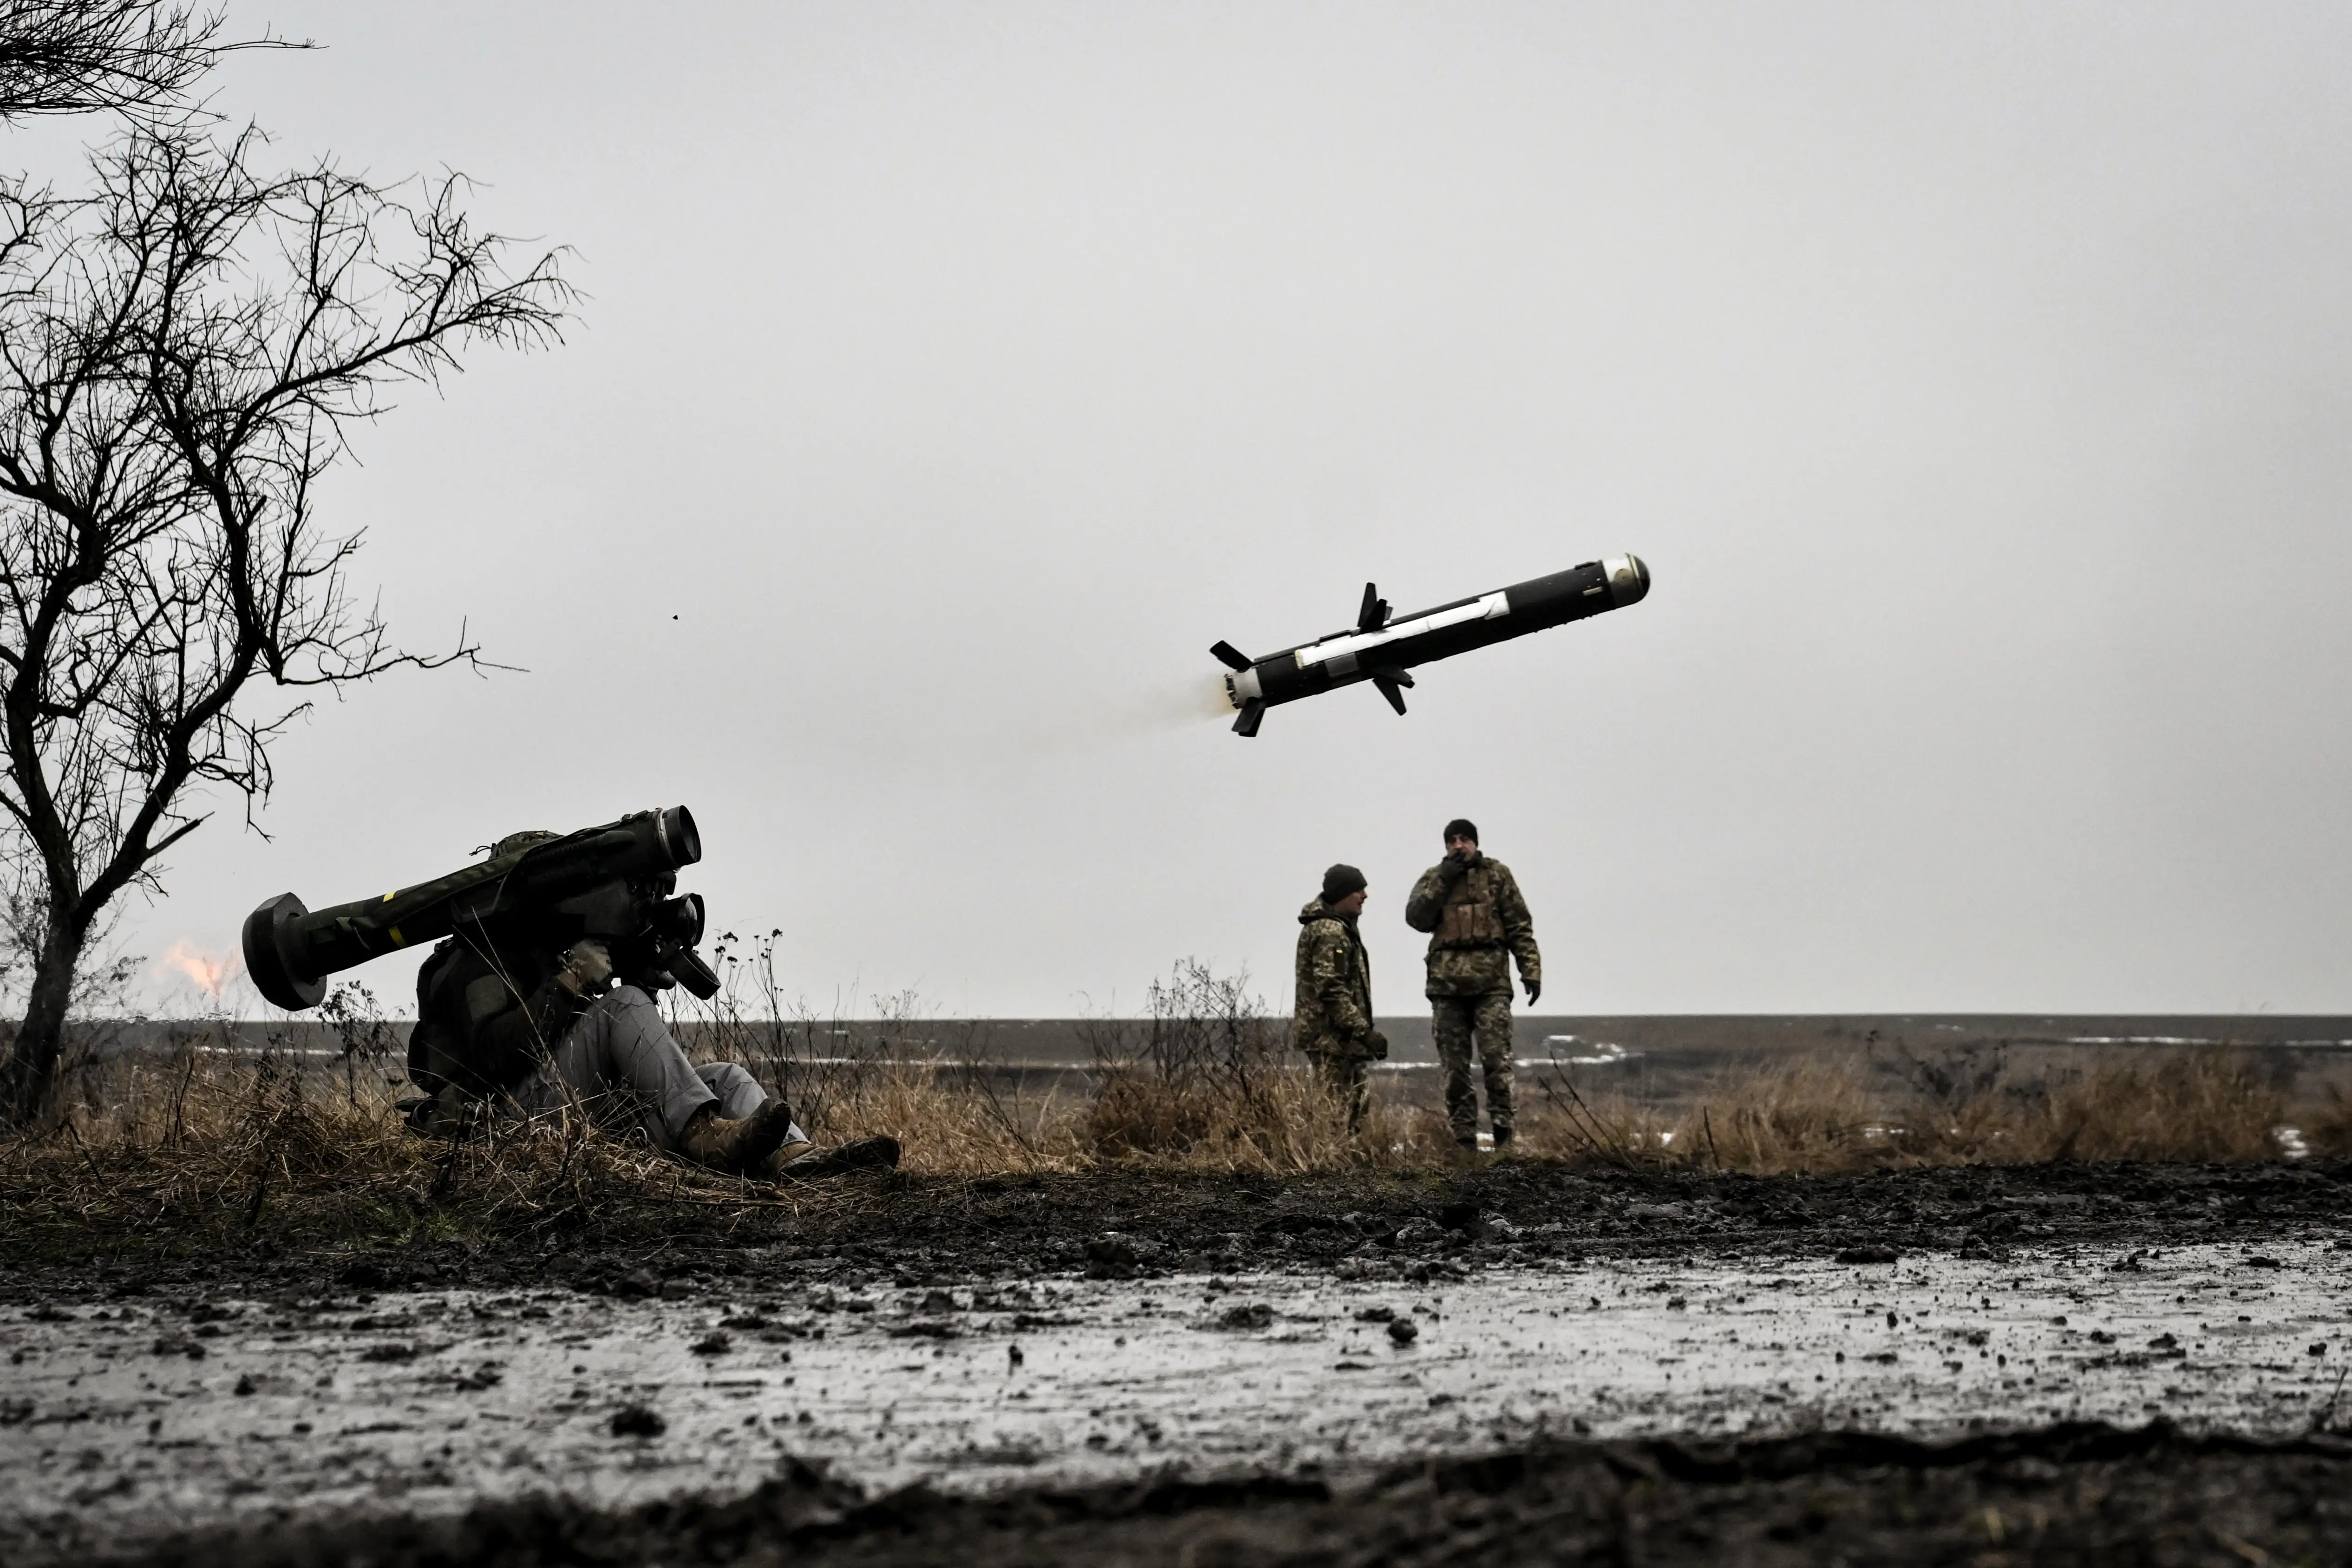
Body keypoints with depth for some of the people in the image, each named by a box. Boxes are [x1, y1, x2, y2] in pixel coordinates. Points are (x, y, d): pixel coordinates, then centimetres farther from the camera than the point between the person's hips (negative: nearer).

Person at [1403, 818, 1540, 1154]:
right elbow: (1416, 918, -2)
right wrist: (1442, 882, -8)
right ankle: (1464, 1141, 7)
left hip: (1491, 982, -2)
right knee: (1454, 1067, 2)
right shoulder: (1433, 878, 13)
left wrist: (1531, 971, -3)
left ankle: (1503, 1136, -7)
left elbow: (1520, 927, 5)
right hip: (1447, 984, 2)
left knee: (1496, 1059, -11)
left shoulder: (1497, 874, 8)